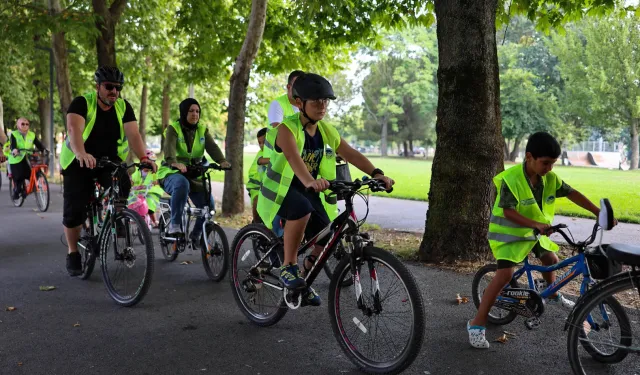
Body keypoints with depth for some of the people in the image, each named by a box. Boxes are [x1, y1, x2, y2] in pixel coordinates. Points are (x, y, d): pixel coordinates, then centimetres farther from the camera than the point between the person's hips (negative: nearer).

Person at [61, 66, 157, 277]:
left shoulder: (123, 107, -6)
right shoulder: (82, 103, -16)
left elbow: (133, 134, -18)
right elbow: (74, 129, -33)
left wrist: (143, 158, -37)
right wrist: (82, 154, -53)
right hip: (79, 161, -2)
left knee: (122, 185, -30)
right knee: (74, 210, -5)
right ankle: (73, 253, 16)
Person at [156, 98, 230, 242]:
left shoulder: (203, 129, 6)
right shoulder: (173, 128, -6)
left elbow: (212, 146, -12)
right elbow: (169, 148, -26)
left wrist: (222, 161, -33)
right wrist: (174, 163, -48)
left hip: (194, 176, 4)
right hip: (172, 173, -4)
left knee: (208, 203, -16)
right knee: (182, 183, -39)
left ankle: (196, 236, 7)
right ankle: (174, 225, -29)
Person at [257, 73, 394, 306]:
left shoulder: (327, 131, 0)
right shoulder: (287, 128, -19)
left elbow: (352, 154, -9)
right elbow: (293, 158, -38)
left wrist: (377, 174, -25)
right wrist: (310, 181, -57)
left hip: (308, 191, 6)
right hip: (281, 189, -6)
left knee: (327, 240, -8)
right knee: (302, 209, -38)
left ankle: (304, 281, 20)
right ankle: (288, 267, -18)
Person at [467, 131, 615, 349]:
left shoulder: (550, 178, -8)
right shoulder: (510, 179, -28)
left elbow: (573, 194, 1)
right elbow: (508, 212, -30)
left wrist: (599, 213, -3)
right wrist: (537, 224, -41)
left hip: (533, 231, 7)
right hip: (509, 231, -7)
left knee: (551, 259, 21)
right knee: (505, 274, -20)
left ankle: (553, 295, 55)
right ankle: (476, 324, -16)